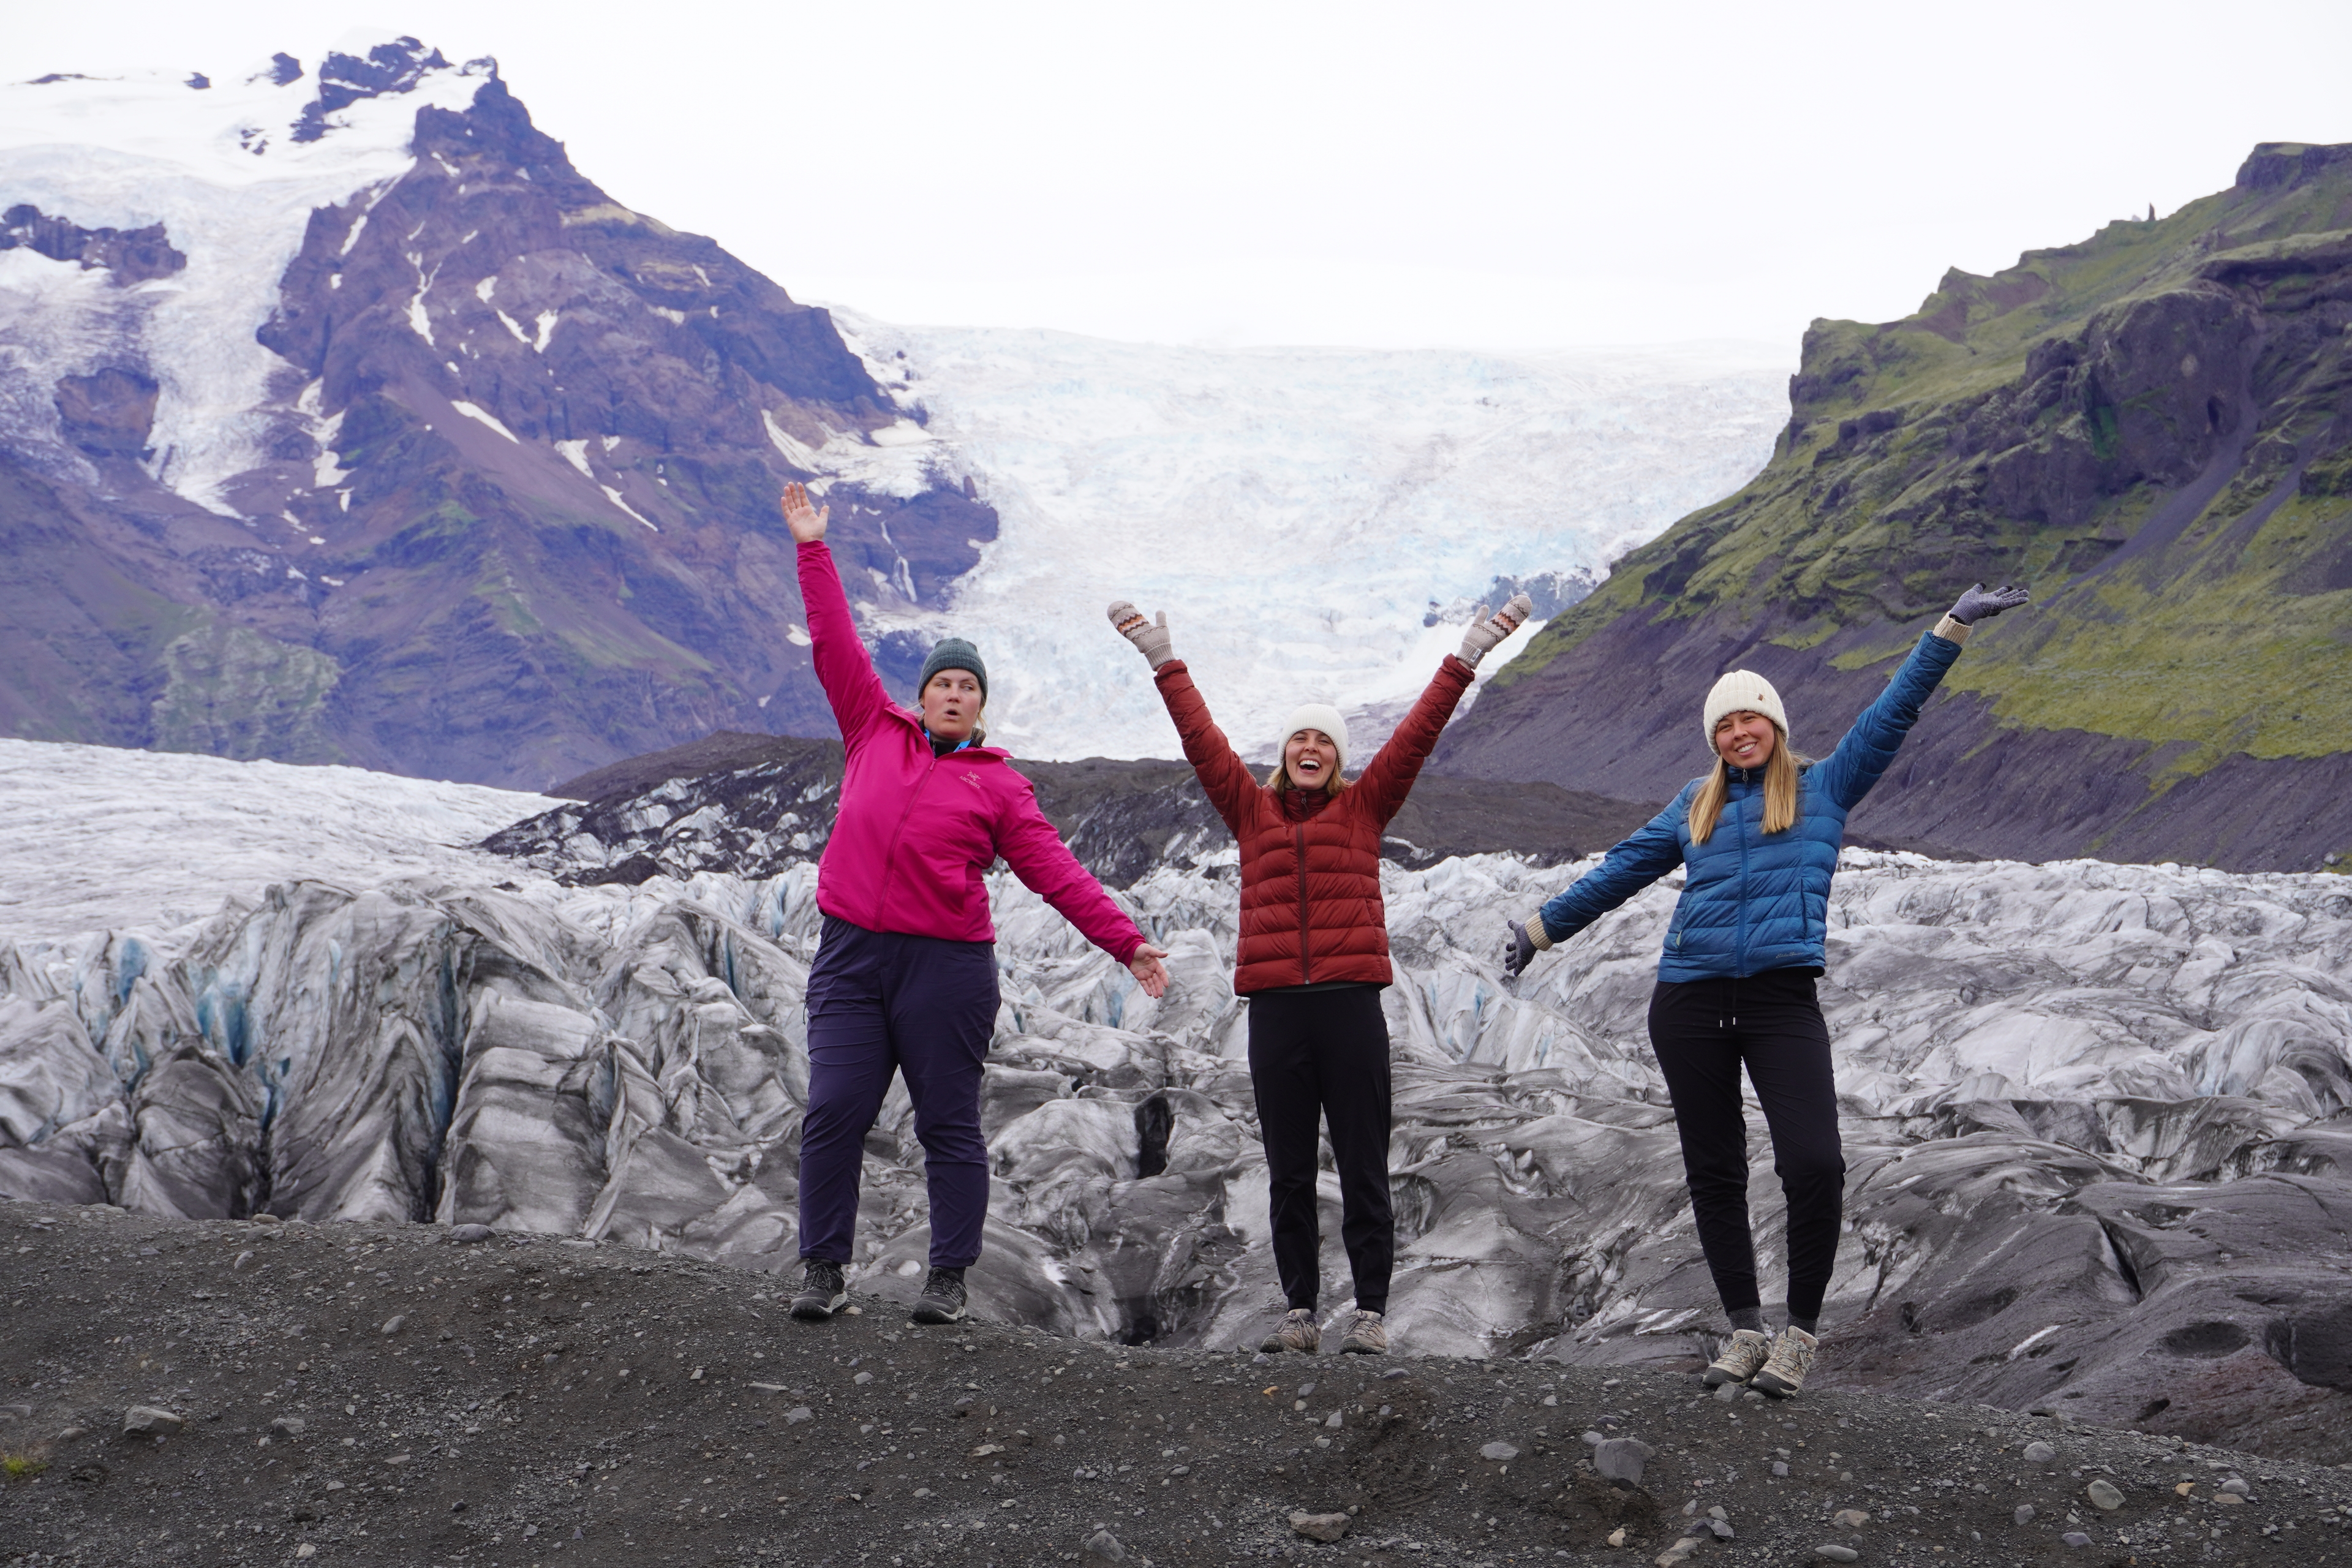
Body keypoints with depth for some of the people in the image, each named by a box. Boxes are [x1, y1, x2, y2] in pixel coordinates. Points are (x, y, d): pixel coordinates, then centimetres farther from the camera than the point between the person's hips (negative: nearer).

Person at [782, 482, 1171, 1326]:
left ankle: (949, 1278, 12)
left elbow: (1057, 871, 3)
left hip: (947, 966, -2)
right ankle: (823, 1269, 8)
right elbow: (836, 646, 15)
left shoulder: (999, 784, 5)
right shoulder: (876, 734, 11)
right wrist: (813, 549, 16)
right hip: (851, 951, 2)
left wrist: (1126, 942, -3)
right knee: (834, 1112, -3)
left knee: (949, 1124, 3)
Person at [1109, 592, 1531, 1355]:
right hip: (1275, 1008, 2)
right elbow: (1201, 736, 12)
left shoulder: (1364, 807, 10)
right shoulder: (1251, 810, 12)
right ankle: (1300, 1312, 14)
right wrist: (1165, 663, 10)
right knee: (1288, 1175, 7)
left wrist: (1466, 658, 3)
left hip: (1351, 1005, -2)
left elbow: (1417, 733, 6)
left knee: (1363, 1169, 1)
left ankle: (1371, 1312, 7)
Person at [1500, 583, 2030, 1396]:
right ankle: (1745, 1327, 18)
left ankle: (1802, 1328, 2)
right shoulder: (1697, 803, 18)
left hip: (1784, 999, -3)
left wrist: (1953, 626, 6)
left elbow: (1893, 710, 9)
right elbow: (1623, 868, 25)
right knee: (1713, 1174, 6)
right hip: (1690, 1001, 3)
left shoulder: (1824, 786, 11)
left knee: (1814, 1166, -16)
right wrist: (1543, 928, 29)